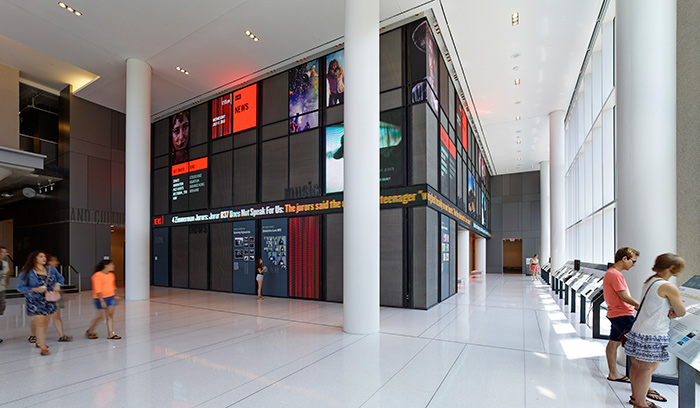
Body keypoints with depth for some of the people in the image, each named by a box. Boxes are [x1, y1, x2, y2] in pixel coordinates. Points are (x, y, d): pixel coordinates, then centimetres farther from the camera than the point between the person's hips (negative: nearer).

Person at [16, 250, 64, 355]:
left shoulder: (51, 270, 5)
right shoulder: (27, 272, -7)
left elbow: (60, 278, 19)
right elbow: (20, 287, -5)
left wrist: (57, 285, -1)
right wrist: (35, 289, -19)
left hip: (49, 301, 4)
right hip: (35, 302, -4)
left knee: (45, 324, 13)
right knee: (39, 324, -8)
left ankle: (39, 342, 33)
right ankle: (43, 348, -4)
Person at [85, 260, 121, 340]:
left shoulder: (111, 275, 10)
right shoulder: (97, 275, -13)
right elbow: (97, 290, -17)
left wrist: (115, 297, 20)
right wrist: (102, 301, -21)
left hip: (111, 297, 7)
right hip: (101, 298, -7)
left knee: (110, 315, 4)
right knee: (101, 316, 0)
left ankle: (110, 334, 8)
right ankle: (90, 331, 25)